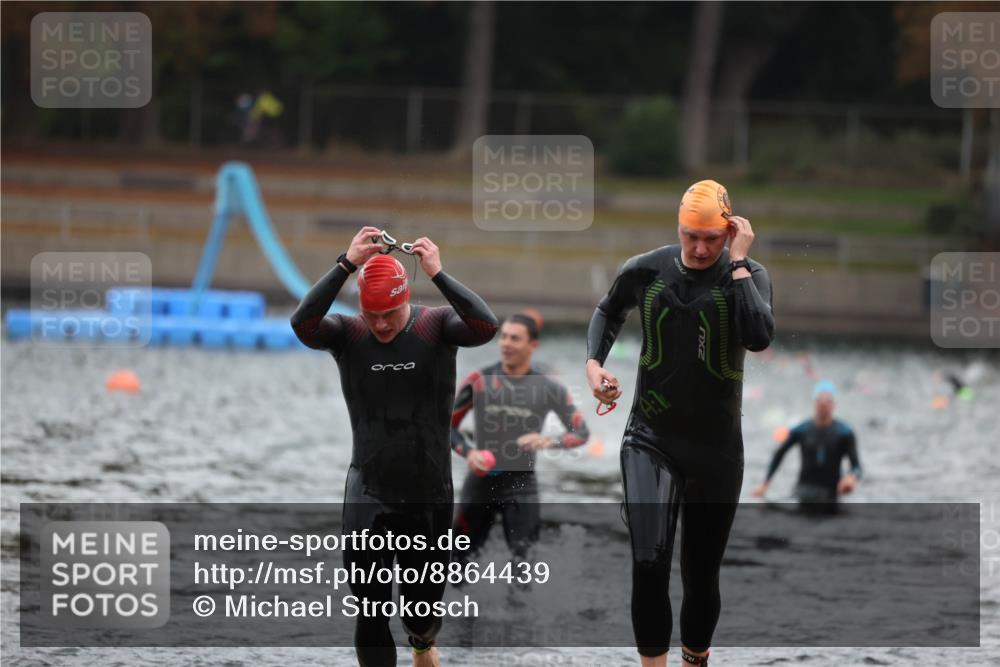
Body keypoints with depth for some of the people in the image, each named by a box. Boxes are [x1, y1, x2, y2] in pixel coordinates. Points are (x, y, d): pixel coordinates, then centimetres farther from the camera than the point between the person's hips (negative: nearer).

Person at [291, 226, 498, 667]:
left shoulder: (436, 326, -5)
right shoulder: (348, 334, -5)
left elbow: (485, 327, -25)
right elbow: (302, 324, -25)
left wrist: (437, 274, -28)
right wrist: (347, 265, -29)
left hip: (429, 494, 0)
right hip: (368, 493, 0)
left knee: (423, 606, 13)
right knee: (371, 611, -8)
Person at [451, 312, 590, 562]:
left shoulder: (549, 388, 0)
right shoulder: (479, 380, 0)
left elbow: (581, 432, 2)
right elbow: (449, 425, 6)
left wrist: (551, 442, -19)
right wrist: (467, 452, -14)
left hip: (521, 484, -1)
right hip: (481, 480, 1)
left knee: (524, 556, -11)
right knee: (459, 554, 5)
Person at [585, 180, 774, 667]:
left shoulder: (746, 275, -8)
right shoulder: (645, 271, -3)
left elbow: (760, 337, -28)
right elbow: (609, 312, 20)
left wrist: (738, 262, -24)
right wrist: (594, 362, 3)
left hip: (716, 447, 0)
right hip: (650, 440, 0)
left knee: (701, 575, 10)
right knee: (648, 563, -20)